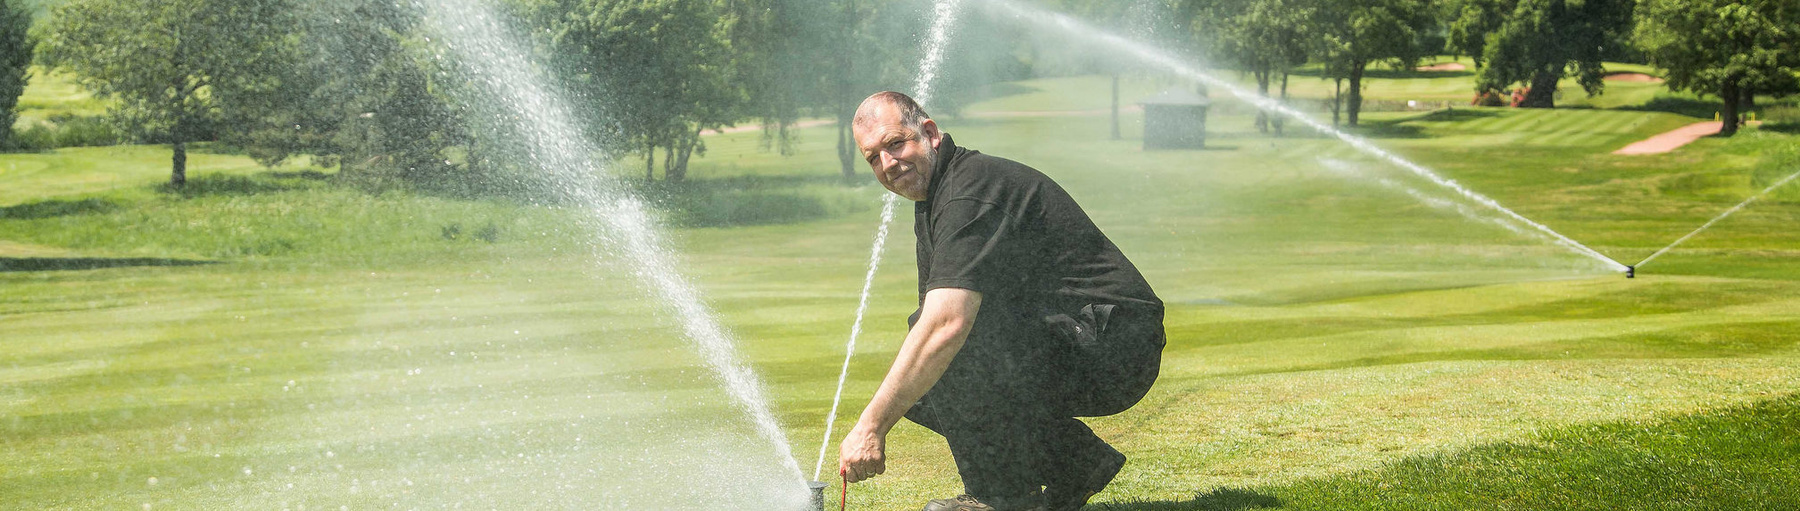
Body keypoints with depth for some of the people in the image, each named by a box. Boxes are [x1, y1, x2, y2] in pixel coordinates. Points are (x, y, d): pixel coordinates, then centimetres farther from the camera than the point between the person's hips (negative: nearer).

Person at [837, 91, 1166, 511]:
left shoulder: (971, 190, -20)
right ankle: (1074, 464, 11)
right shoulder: (932, 200, 14)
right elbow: (933, 319, 19)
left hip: (1113, 347, -10)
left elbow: (944, 326, -31)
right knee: (916, 387, 7)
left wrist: (872, 427, -30)